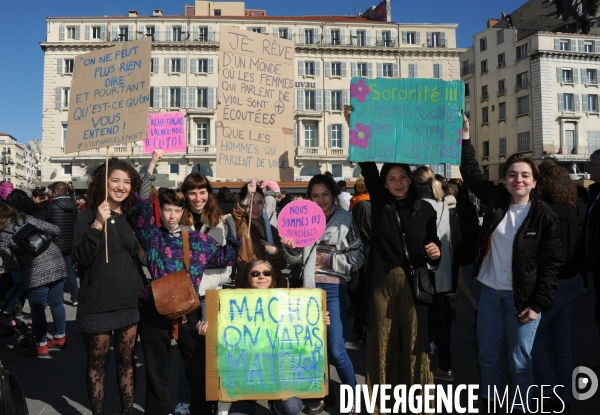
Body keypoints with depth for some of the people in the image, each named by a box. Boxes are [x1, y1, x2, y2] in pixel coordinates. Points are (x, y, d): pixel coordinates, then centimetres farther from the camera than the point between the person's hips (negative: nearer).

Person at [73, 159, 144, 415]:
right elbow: (81, 257, -17)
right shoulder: (88, 215, -7)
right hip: (98, 303, -4)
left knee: (126, 360, 14)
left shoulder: (130, 216, 7)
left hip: (129, 301, 4)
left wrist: (142, 288, 12)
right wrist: (98, 224, -27)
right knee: (97, 362, 9)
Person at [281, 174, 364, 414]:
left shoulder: (345, 220, -2)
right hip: (309, 290, 4)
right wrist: (290, 248, -13)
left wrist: (330, 260, -14)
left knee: (336, 350, -5)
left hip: (333, 290, -4)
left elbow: (358, 256, -4)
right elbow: (294, 259, 7)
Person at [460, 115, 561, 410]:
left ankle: (521, 408, 24)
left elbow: (551, 264, -7)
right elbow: (472, 175, 11)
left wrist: (538, 304, -10)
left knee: (519, 363, 7)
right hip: (490, 293, 4)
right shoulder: (496, 199, 1)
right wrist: (464, 138, 5)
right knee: (488, 358, 16)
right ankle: (487, 403, 33)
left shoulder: (544, 216, -9)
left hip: (521, 298, -4)